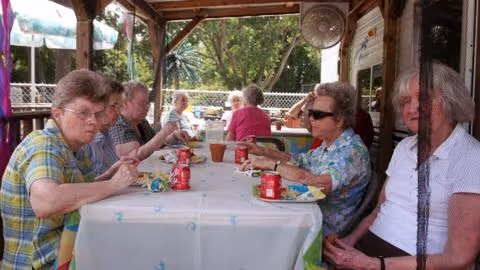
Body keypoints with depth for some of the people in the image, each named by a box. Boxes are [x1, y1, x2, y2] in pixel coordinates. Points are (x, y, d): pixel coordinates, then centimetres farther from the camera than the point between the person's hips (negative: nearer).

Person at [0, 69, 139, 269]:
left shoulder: (69, 147, 7)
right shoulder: (44, 144, -20)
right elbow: (45, 202, -38)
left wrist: (116, 171, -3)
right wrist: (113, 184, -28)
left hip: (67, 251, 8)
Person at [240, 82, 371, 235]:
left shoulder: (353, 151, -21)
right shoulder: (328, 145, 6)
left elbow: (320, 184, -36)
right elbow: (298, 160, 22)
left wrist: (273, 164, -27)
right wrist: (263, 151, 9)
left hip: (326, 230, -7)